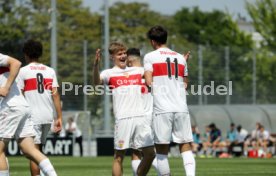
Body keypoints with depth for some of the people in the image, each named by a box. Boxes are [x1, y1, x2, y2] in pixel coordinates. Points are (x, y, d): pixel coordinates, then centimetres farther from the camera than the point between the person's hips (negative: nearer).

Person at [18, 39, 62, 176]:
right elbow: (55, 94, 4)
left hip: (32, 117, -5)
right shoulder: (50, 71, 10)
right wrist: (59, 118, 4)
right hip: (48, 116, 5)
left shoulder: (23, 71, -2)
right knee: (39, 150, 18)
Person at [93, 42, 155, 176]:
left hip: (140, 117, 5)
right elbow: (97, 83, -17)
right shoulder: (109, 73, 4)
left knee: (150, 153, 5)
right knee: (119, 156, -2)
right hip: (122, 119, -5)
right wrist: (95, 65, -34)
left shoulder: (137, 71, 18)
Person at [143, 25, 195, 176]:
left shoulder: (150, 57, 2)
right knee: (186, 147, 2)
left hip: (162, 109, -3)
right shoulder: (180, 58, 16)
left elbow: (148, 82, -7)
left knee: (162, 149, 2)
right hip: (181, 108, 4)